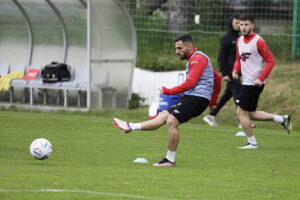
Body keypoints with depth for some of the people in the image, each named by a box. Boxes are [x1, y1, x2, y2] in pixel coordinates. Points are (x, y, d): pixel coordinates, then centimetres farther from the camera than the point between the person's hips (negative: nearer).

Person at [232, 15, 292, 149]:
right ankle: (282, 119, 21)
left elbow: (270, 61, -14)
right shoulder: (239, 41, 11)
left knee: (241, 112, -7)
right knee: (250, 114, 13)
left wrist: (261, 78, -21)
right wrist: (235, 70, 3)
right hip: (246, 82, 9)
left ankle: (252, 143, 4)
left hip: (254, 83, -9)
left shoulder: (258, 42, -14)